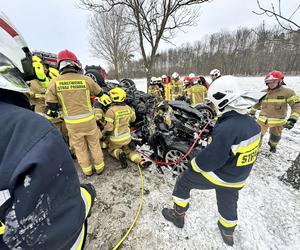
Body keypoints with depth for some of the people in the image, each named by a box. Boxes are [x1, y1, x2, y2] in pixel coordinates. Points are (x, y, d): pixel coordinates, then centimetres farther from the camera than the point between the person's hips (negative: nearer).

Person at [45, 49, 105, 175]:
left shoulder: (55, 82, -6)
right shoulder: (86, 79, -8)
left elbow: (51, 105, -4)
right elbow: (99, 92, 8)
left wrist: (53, 112, 17)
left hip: (72, 122, 1)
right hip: (88, 120, 0)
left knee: (79, 147, 18)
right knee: (94, 144, 17)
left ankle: (87, 170, 33)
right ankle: (99, 167, 32)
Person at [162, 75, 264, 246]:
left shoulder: (226, 128, -33)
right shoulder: (253, 124, -6)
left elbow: (210, 158, -29)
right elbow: (242, 151, 7)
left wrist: (194, 166, -10)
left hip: (217, 175, -7)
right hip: (237, 179, 7)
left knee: (183, 181, 14)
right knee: (228, 203, 31)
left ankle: (179, 215, 33)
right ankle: (228, 234, 58)